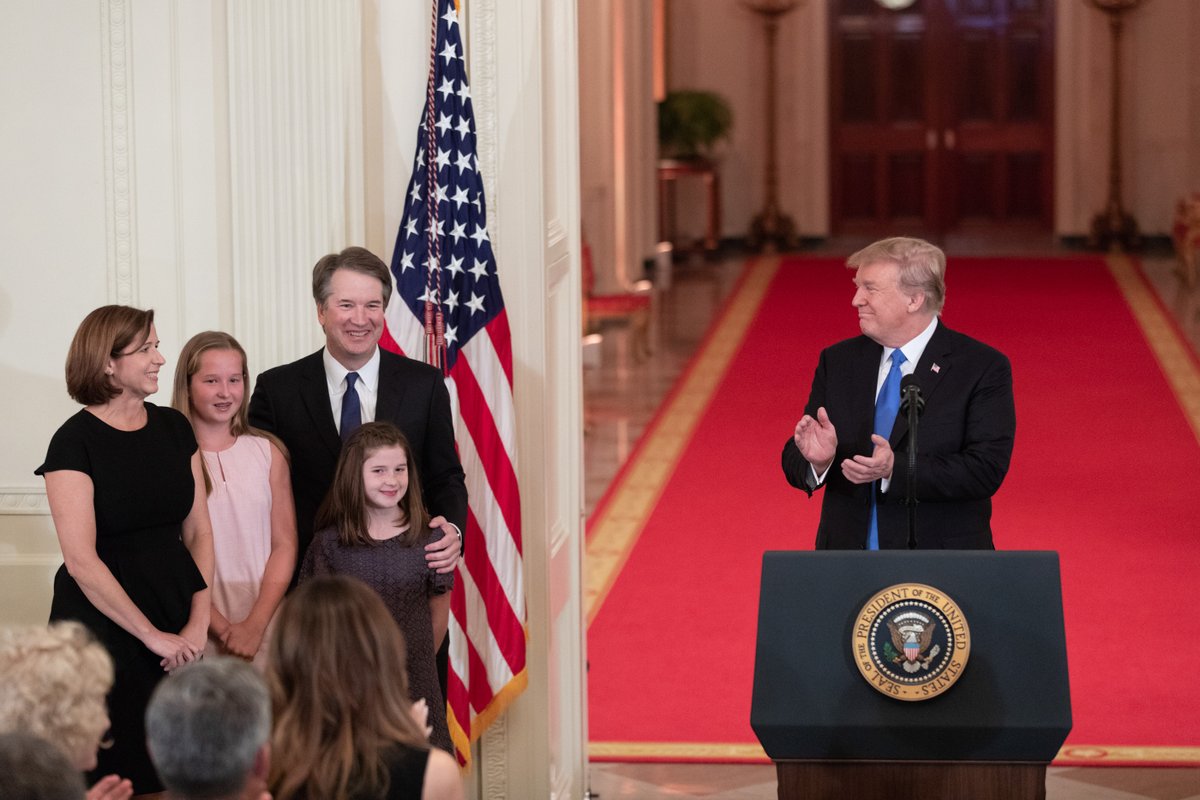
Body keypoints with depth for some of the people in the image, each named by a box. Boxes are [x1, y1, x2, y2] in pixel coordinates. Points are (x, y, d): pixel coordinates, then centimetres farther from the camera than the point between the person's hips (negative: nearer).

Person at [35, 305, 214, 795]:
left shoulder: (174, 428, 7)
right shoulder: (76, 442, -10)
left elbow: (198, 532, 6)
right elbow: (81, 560, -15)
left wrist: (198, 624, -7)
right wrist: (153, 636, -14)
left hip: (177, 604, 5)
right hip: (105, 620, -5)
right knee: (119, 773, 1)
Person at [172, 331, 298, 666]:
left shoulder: (268, 452, 7)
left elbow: (284, 545, 5)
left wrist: (256, 624, -7)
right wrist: (222, 628, -11)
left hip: (263, 629, 2)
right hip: (196, 634, -2)